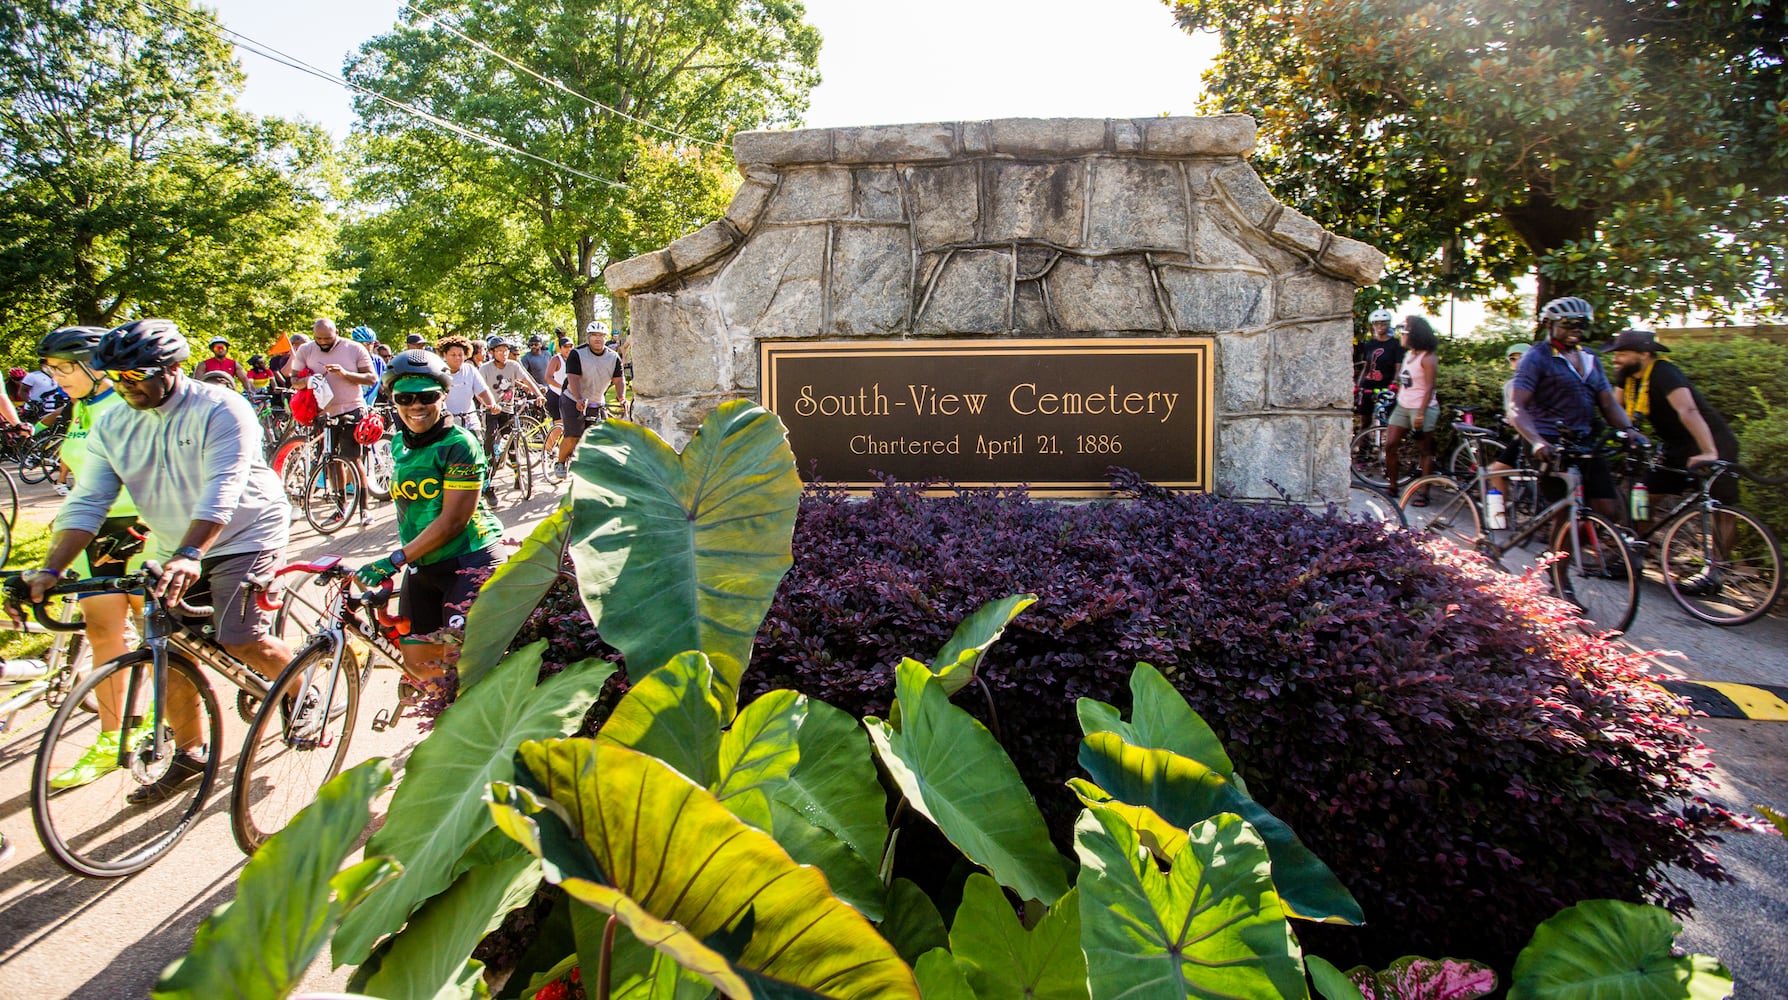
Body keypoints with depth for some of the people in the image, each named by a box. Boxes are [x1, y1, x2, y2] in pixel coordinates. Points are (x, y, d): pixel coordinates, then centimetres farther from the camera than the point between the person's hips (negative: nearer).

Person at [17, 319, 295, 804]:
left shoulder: (221, 409, -18)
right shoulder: (111, 425, 1)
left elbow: (221, 490, -30)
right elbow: (86, 503, -2)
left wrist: (190, 555, -43)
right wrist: (50, 569, -15)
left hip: (243, 538, -6)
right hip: (172, 550, 6)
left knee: (242, 642, -16)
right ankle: (190, 752, 19)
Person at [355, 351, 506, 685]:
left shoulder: (459, 444, -14)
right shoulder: (399, 444, 9)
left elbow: (453, 520, -19)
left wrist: (395, 560, -19)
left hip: (469, 560, -7)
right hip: (421, 569, 7)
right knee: (418, 663, 7)